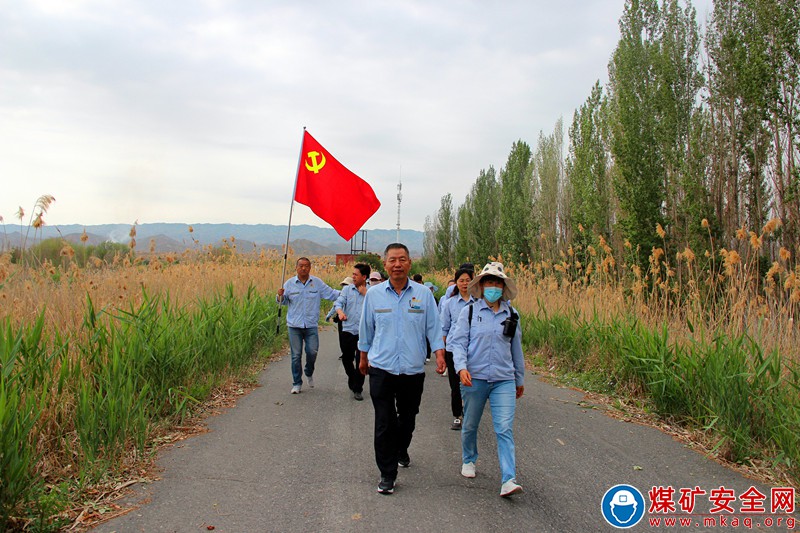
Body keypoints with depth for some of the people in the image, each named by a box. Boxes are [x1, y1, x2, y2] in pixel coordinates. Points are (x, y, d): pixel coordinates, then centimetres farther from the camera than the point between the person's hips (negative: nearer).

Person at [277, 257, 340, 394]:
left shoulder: (317, 283, 2)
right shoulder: (289, 283, 3)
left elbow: (331, 294, 5)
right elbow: (284, 302, 11)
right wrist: (280, 296, -10)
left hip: (311, 325, 0)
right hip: (294, 325, 0)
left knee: (312, 352, -5)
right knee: (296, 355, 3)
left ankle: (309, 373, 26)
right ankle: (297, 383, 17)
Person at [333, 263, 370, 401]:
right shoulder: (347, 289, 6)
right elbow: (338, 302, -8)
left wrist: (365, 293, -12)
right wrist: (340, 311, -28)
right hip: (347, 329, 2)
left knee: (361, 361, -4)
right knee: (347, 359, 13)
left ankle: (357, 389, 8)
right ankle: (351, 377, 41)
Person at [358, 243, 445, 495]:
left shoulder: (424, 294, -1)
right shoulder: (373, 294, 0)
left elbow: (433, 328, 3)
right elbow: (366, 330, 11)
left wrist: (440, 355, -9)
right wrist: (364, 358, 18)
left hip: (413, 370, 1)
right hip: (381, 369, -1)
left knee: (407, 419, 18)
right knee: (384, 423, -2)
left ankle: (401, 451, 46)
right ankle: (387, 474, 10)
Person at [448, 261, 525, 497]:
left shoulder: (511, 314, 7)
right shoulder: (469, 312, 0)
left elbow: (516, 349, 17)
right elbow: (458, 342, -3)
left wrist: (520, 379, 23)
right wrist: (461, 367, -21)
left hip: (504, 380, 1)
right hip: (474, 378, -1)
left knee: (505, 429, -8)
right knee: (470, 425, 14)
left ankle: (509, 480, -8)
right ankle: (468, 460, 39)